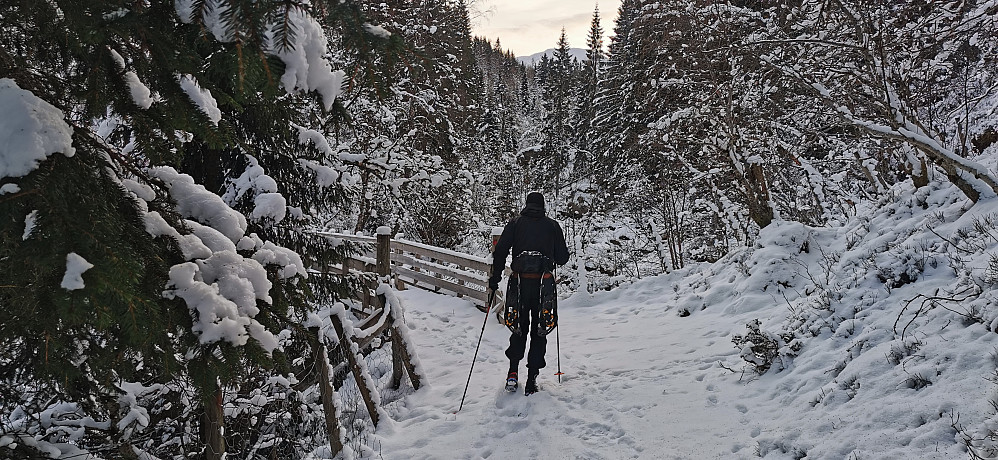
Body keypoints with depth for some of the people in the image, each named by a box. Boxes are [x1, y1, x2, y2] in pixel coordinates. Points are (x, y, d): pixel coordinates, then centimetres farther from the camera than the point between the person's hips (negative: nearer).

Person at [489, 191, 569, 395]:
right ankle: (532, 380, 5)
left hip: (520, 282, 1)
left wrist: (495, 279, 3)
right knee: (539, 332, 9)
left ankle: (513, 372, 4)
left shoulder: (515, 223, 7)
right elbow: (563, 257, 5)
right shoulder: (552, 225, 8)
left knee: (519, 328, 16)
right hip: (544, 283, -1)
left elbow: (500, 251, -4)